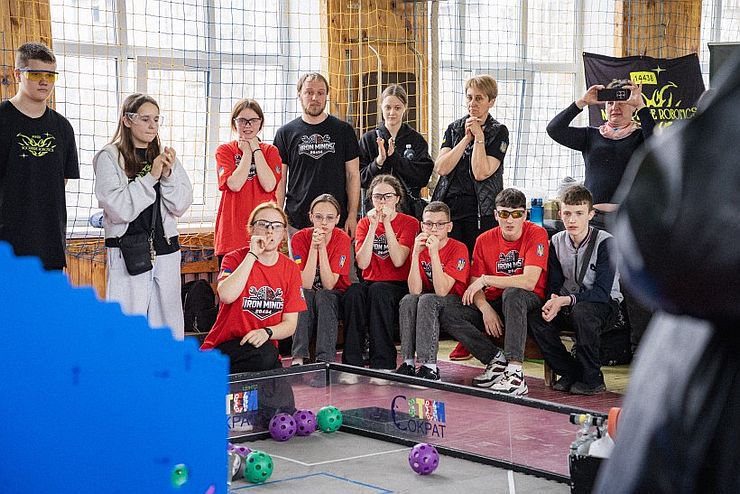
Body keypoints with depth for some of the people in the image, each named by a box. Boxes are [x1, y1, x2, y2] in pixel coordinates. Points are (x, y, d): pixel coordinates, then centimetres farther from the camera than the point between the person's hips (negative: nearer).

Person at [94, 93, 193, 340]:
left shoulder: (165, 156, 12)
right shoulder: (109, 157, -2)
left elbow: (180, 206, 6)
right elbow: (119, 209, -12)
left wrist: (169, 175, -9)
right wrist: (151, 177, -13)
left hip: (166, 251, 5)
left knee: (168, 319, 7)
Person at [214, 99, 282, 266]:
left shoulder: (270, 151, 10)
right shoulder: (225, 150, 6)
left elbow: (269, 185, -9)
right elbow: (234, 184, -11)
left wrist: (256, 150, -3)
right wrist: (247, 152, -3)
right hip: (232, 231, -1)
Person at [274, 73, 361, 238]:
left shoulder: (344, 130, 7)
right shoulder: (286, 133, 8)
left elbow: (353, 176, 7)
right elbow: (280, 180, 8)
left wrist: (352, 216, -1)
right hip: (296, 224, 0)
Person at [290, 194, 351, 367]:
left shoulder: (342, 239, -16)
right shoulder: (300, 238, -14)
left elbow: (329, 285, -24)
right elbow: (305, 285, -23)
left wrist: (322, 247, -30)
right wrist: (314, 247, -30)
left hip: (333, 299, -1)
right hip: (307, 299, 1)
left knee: (323, 295, -32)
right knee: (304, 294, -32)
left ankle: (325, 359, -36)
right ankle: (298, 357, -37)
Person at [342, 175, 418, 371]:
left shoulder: (409, 223, 1)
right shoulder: (365, 223, 10)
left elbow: (398, 261, -15)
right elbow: (362, 263, -5)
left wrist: (387, 224, -15)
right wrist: (373, 227, -11)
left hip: (399, 287, -2)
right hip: (370, 283, 3)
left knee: (378, 290, -36)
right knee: (354, 291, -32)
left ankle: (383, 363, -31)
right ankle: (352, 362, -30)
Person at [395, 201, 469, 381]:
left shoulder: (458, 249, -16)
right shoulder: (420, 246, -3)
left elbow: (442, 291, -26)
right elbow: (415, 290, -15)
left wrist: (434, 253, -30)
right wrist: (416, 253, -22)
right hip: (427, 298, 5)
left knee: (427, 300, -32)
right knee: (408, 300, -25)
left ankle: (429, 367, -35)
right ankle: (408, 362, -25)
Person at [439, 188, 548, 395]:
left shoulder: (537, 234, -13)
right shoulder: (485, 240, 2)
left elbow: (529, 282, -25)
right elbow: (474, 285, 0)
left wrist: (485, 280, -21)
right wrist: (486, 309, -21)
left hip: (529, 302, -5)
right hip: (494, 304, 5)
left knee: (512, 294, -39)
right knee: (449, 314, -18)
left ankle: (515, 373, -41)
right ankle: (496, 360, -14)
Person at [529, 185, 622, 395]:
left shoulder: (605, 242, -16)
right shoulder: (557, 242, 0)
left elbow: (602, 292, -22)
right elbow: (554, 285, 1)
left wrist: (566, 300, -34)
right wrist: (553, 302, -23)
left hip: (604, 303, -5)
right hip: (568, 304, 5)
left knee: (581, 312, -38)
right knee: (536, 319, -23)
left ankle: (592, 379, -20)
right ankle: (570, 373, -7)